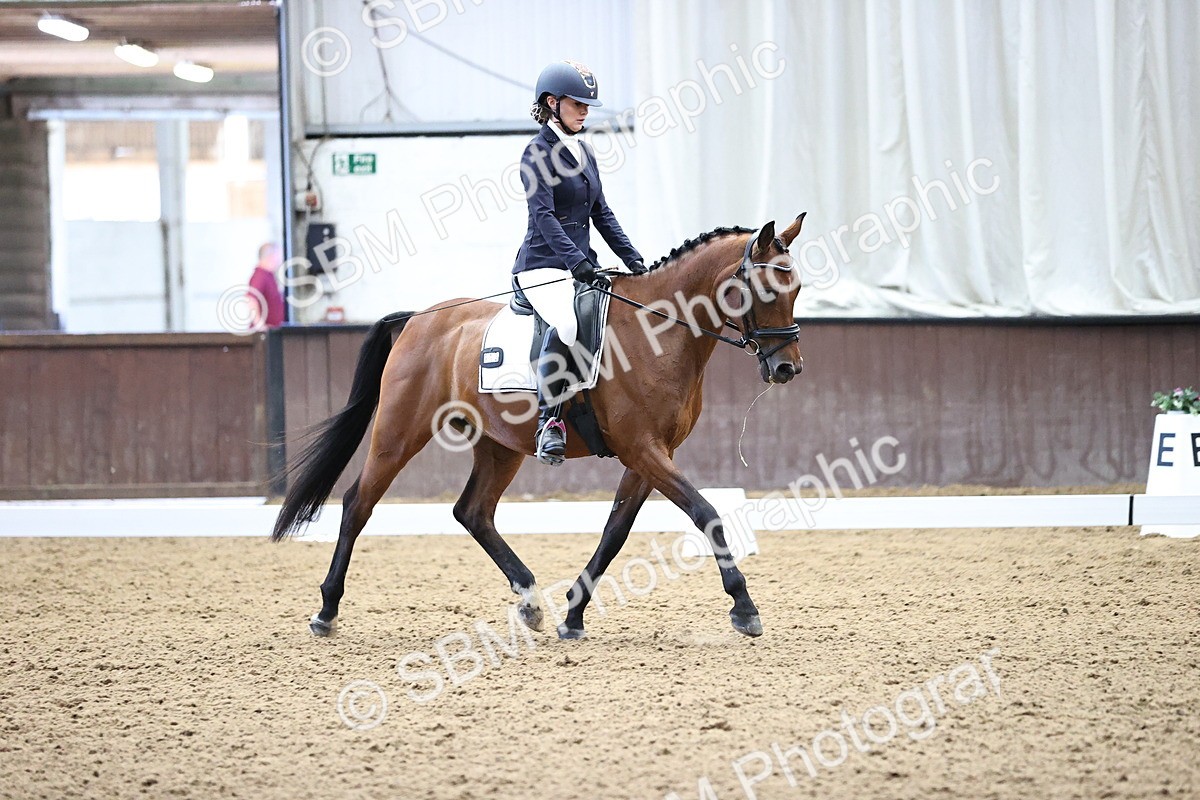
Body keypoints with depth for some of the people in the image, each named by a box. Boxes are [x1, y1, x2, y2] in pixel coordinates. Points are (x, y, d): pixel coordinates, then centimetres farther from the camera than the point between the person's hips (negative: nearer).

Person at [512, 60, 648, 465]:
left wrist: (631, 257, 8)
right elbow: (543, 214, -18)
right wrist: (575, 260, -29)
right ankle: (549, 422, -31)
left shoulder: (584, 152, 17)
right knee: (564, 324, -35)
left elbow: (601, 213, 20)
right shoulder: (538, 152, -7)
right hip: (544, 266, -9)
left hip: (582, 265, 9)